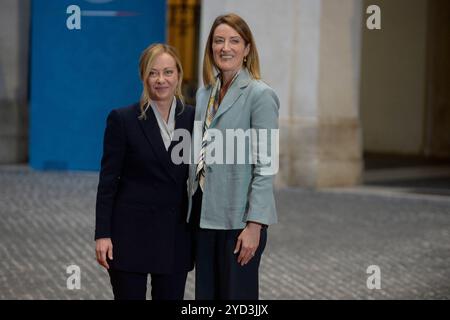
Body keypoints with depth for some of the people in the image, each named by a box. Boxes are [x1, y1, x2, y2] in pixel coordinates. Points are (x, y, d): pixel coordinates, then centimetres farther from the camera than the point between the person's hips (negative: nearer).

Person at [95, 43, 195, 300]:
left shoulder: (193, 118, 4)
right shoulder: (123, 120, -5)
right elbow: (108, 180, -5)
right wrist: (102, 234, -10)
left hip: (176, 234, 3)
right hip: (131, 232, -3)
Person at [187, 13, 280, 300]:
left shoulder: (260, 95, -9)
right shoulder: (205, 94, 12)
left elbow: (265, 166, -12)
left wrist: (254, 225, -17)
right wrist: (194, 210, 11)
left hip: (238, 218, -6)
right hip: (205, 214, 6)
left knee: (237, 295, 1)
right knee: (205, 295, 10)